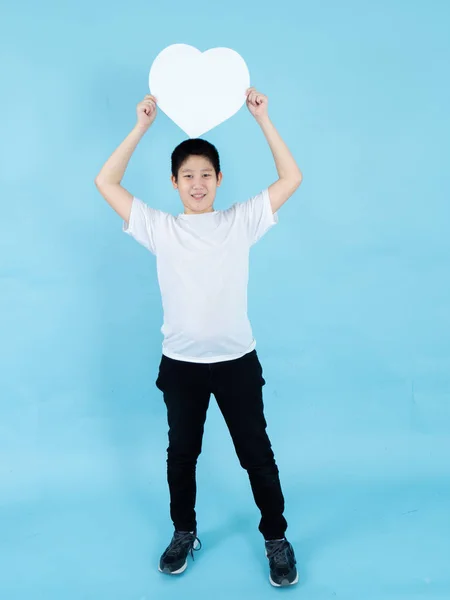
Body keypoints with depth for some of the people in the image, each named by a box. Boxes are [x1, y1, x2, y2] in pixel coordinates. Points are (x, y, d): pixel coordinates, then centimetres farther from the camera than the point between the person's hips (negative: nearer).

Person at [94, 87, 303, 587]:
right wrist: (142, 126, -4)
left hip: (236, 360, -1)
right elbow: (105, 182, 0)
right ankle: (184, 533, 39)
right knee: (181, 455, 17)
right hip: (180, 363, 1)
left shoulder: (241, 221, 1)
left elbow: (291, 178, -1)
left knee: (257, 455, 10)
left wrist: (262, 119, -5)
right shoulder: (159, 228, 2)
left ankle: (276, 538, 30)